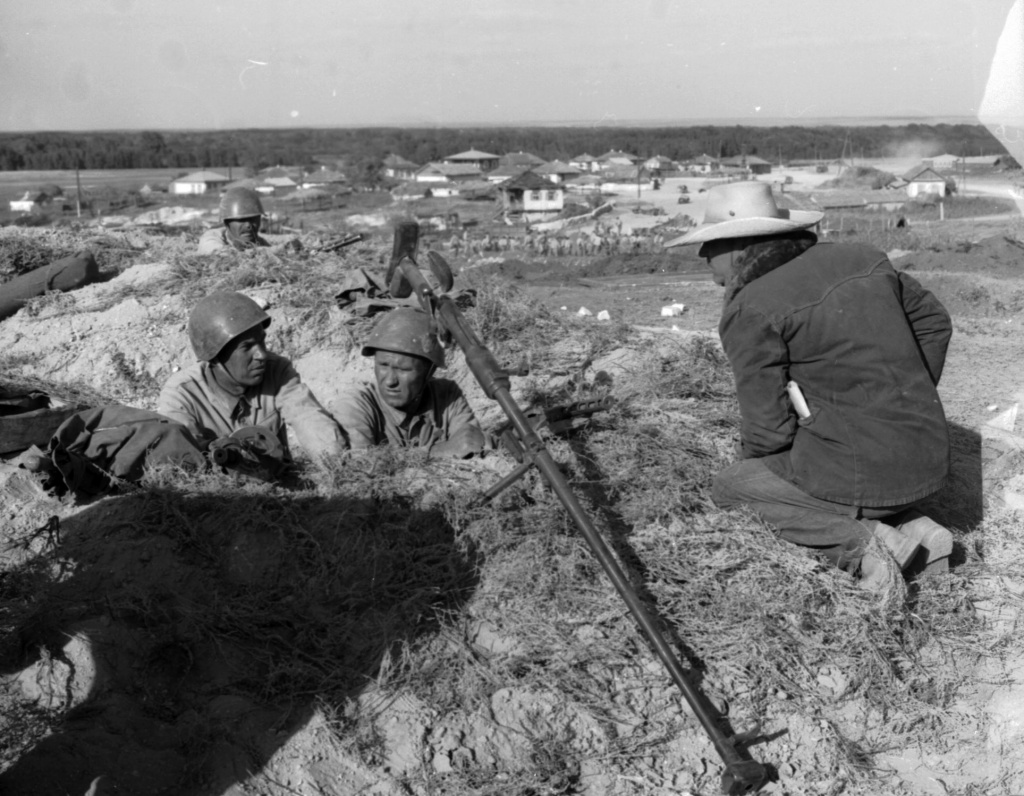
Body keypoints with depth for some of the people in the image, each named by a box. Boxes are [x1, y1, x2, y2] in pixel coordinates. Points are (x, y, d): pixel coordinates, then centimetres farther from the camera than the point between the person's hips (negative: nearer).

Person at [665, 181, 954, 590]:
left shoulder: (750, 312, -13)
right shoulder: (857, 258, 7)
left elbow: (768, 427, -12)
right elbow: (932, 322, 18)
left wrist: (752, 465, 10)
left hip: (854, 474, -7)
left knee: (729, 488, 16)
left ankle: (860, 542, -4)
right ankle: (914, 528, 11)